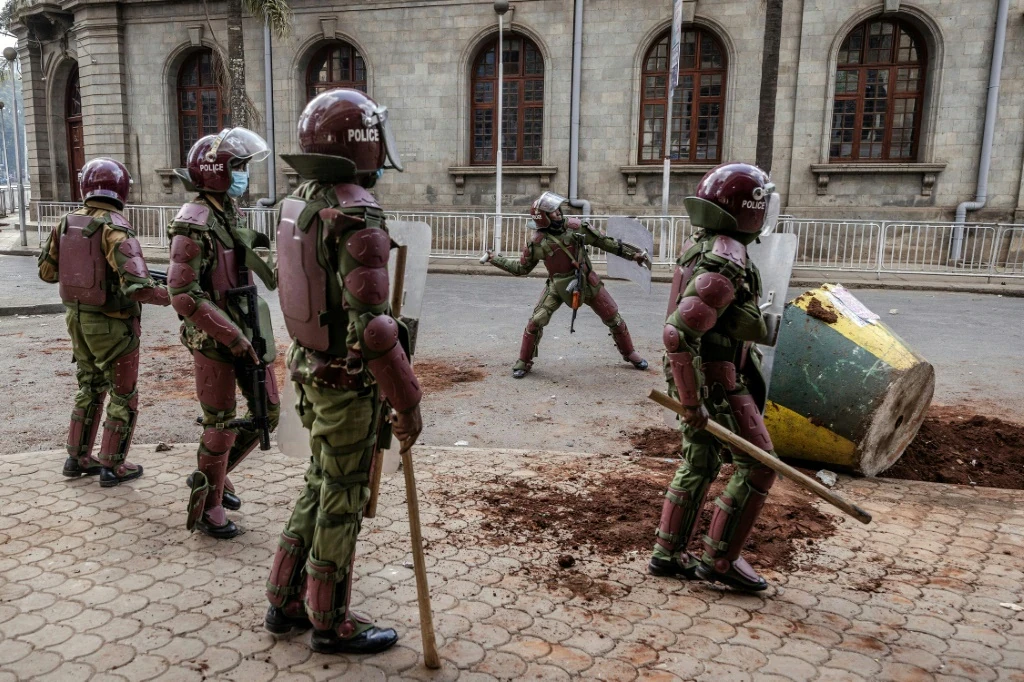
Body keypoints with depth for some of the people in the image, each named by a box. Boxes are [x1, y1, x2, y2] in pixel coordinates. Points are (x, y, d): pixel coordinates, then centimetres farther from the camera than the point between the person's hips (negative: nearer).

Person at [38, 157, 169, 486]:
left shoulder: (66, 223, -1)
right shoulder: (115, 228, -22)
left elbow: (46, 270, 11)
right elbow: (137, 285, -32)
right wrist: (167, 296, -17)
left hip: (78, 319, 6)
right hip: (113, 326, -6)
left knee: (90, 388, 23)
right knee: (123, 397, 10)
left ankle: (78, 458, 32)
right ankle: (112, 466, 18)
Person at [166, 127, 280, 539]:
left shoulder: (233, 213, 11)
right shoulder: (194, 223, -16)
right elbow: (184, 296, -21)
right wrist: (233, 338, -21)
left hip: (246, 331, 8)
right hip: (213, 339, -8)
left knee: (267, 413, 12)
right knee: (221, 425, 2)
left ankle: (215, 474, 33)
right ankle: (206, 507, 21)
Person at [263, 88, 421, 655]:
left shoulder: (299, 204, 4)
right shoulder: (359, 218, -24)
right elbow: (371, 328, -28)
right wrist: (407, 402, -20)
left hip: (311, 370, 8)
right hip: (349, 385, -8)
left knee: (320, 486, 22)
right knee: (341, 502, 7)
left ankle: (285, 602, 34)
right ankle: (330, 623, 24)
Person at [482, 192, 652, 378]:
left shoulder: (576, 227, -13)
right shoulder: (538, 242, -13)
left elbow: (606, 242, -7)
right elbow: (521, 267, 2)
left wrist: (636, 254, -7)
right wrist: (494, 259, -4)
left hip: (587, 281, 1)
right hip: (558, 286, -1)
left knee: (613, 318, 7)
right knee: (536, 321, -11)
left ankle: (629, 353, 30)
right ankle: (524, 361, 7)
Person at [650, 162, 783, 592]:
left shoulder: (701, 245, 8)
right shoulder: (726, 262, -25)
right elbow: (678, 333, -31)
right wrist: (693, 403, -25)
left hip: (696, 375, 10)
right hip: (715, 382, -10)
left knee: (699, 465, 16)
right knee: (757, 468, 3)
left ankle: (667, 554, 23)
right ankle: (720, 559, 10)